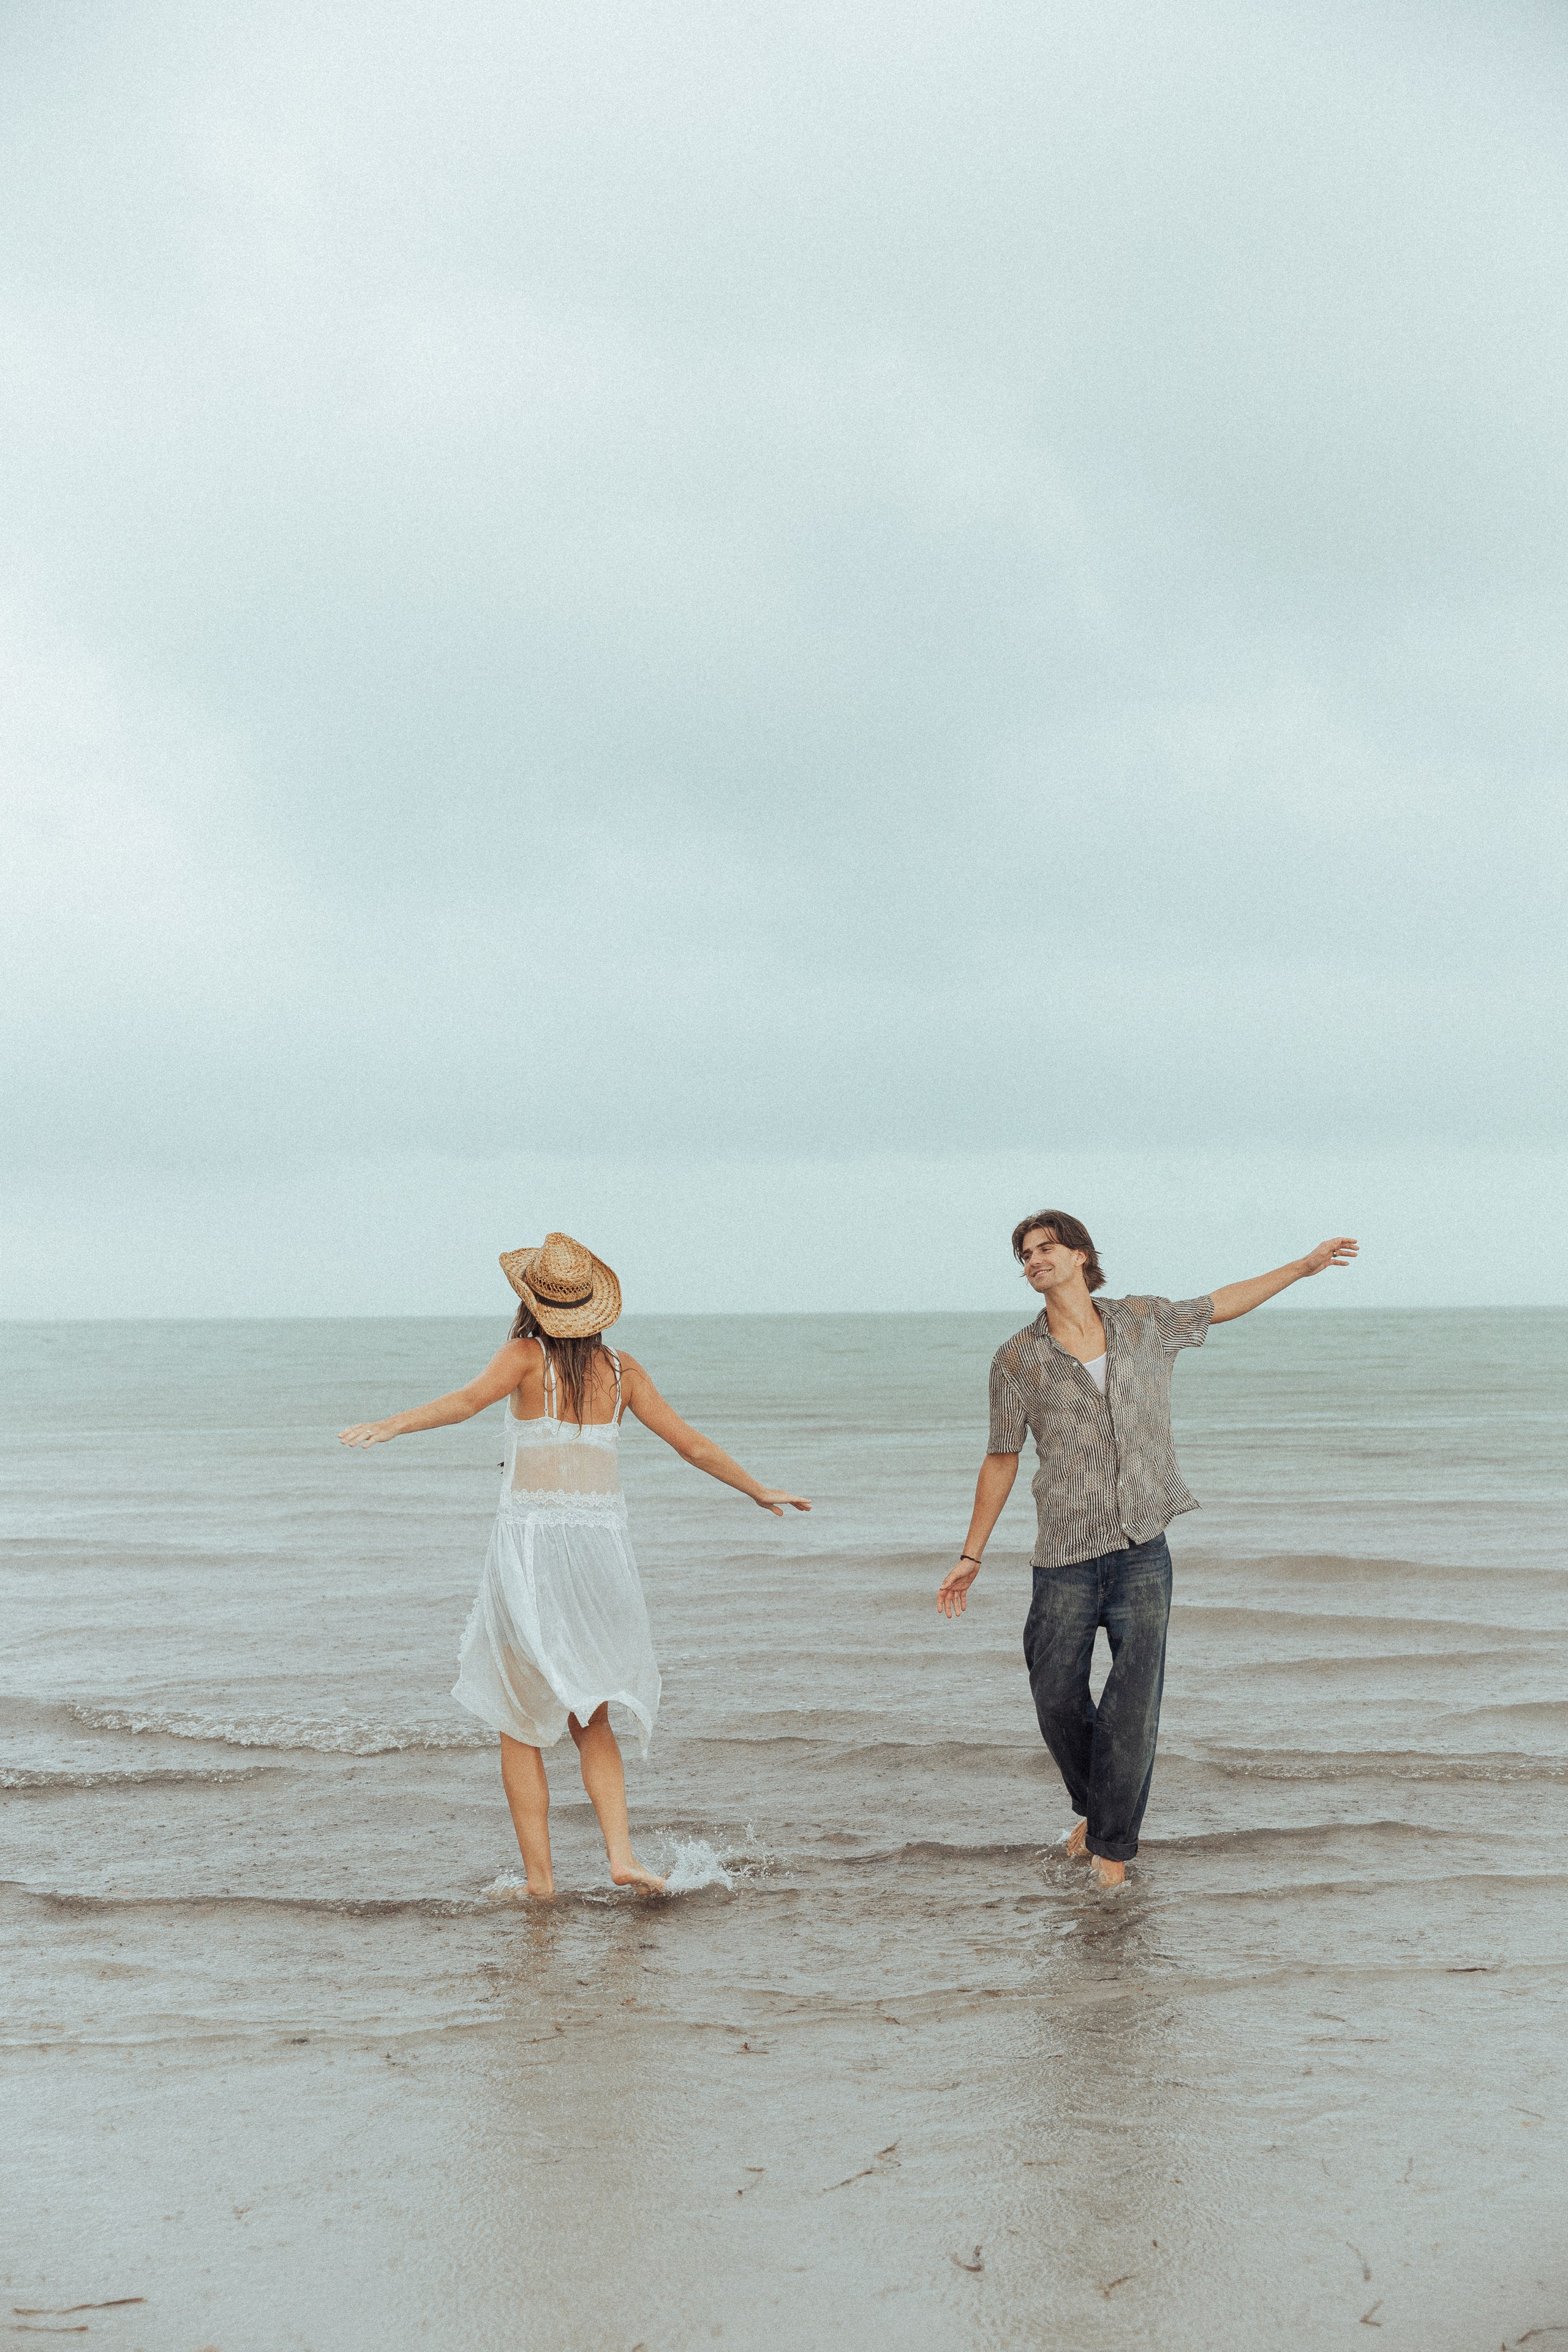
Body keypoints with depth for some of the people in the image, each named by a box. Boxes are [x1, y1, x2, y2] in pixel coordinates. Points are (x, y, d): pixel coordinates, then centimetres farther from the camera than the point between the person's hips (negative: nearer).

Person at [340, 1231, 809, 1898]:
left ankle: (540, 1879, 5)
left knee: (520, 1723, 7)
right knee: (589, 1718, 18)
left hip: (531, 1539, -4)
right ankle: (621, 1853, 2)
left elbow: (468, 1400, -23)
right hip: (601, 1540, 4)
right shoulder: (620, 1368, 8)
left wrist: (390, 1426, -35)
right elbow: (692, 1444, 12)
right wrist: (759, 1491, 24)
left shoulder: (527, 1355, -3)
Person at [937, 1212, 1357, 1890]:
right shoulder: (1018, 1361, -1)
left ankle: (1112, 1845, 8)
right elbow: (1001, 1460, 7)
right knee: (1057, 1703, 4)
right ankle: (1095, 1808, 32)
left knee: (1133, 1709, -6)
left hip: (1143, 1555, 0)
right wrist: (971, 1556, 8)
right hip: (1065, 1561, 0)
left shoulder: (1144, 1322, 3)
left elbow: (1220, 1304, 21)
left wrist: (1304, 1265, 26)